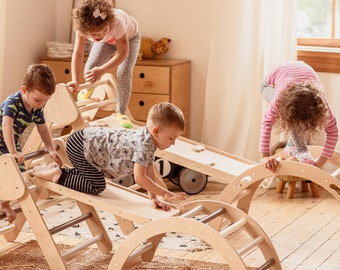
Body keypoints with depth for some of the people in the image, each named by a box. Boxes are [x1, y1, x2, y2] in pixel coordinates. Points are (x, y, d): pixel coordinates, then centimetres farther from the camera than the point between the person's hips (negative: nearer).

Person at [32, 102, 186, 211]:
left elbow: (150, 173, 7)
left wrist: (153, 198, 0)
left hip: (89, 139, 10)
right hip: (81, 145, -10)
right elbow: (139, 177, -35)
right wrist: (165, 194, -30)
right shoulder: (144, 145, -29)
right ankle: (57, 175, -5)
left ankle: (59, 170, 28)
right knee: (97, 187, -12)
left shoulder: (149, 140, 1)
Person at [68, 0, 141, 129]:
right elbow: (78, 53, -29)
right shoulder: (82, 27, -37)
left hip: (129, 36, -3)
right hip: (108, 41, 3)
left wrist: (101, 70, -45)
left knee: (124, 74, -20)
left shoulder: (117, 23, -46)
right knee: (90, 68, -13)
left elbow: (123, 52, -36)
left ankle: (121, 113, -3)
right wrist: (75, 80, -39)